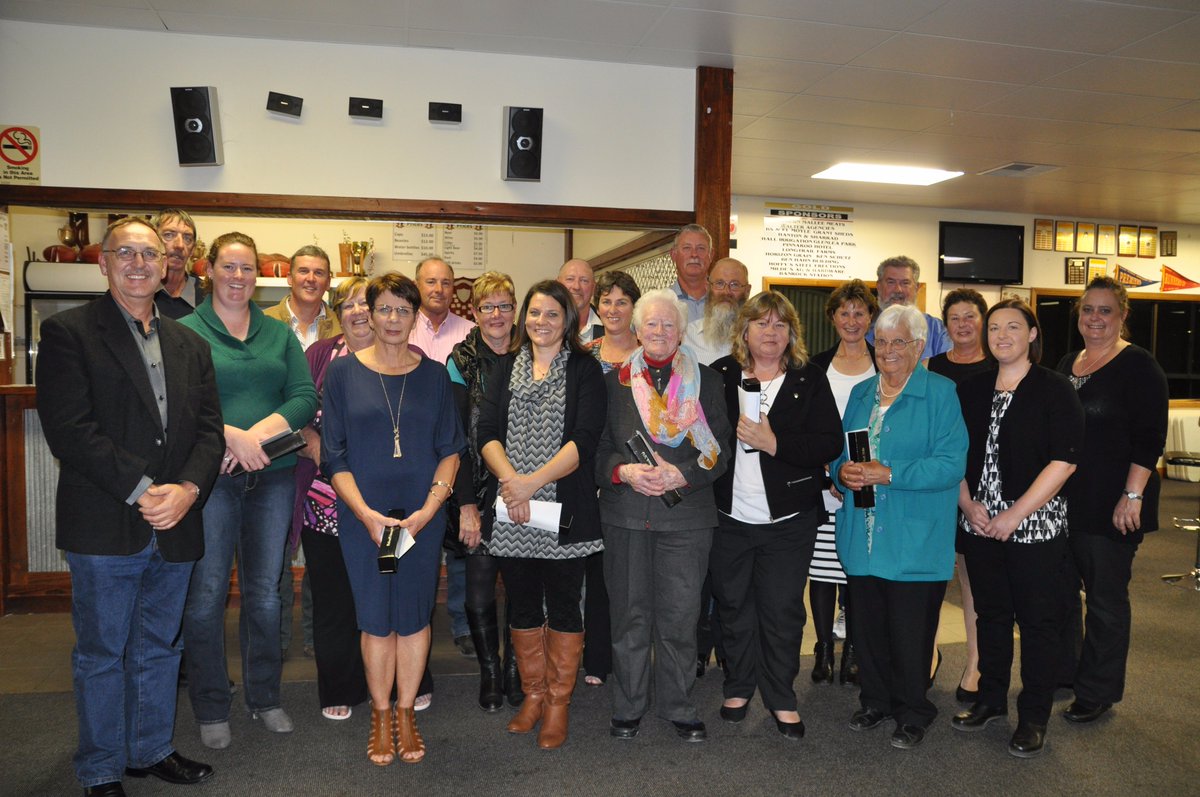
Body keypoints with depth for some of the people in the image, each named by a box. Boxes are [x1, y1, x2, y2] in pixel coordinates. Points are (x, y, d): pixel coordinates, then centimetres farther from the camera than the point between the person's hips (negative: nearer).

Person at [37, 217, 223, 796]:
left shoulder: (189, 345, 13)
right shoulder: (68, 331, -4)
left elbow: (209, 429, 7)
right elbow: (69, 430, -14)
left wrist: (187, 488, -11)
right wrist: (140, 489, -18)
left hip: (174, 526, 5)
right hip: (104, 527, -5)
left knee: (159, 648, 17)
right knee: (101, 655, 9)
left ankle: (151, 750, 34)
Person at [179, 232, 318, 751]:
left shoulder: (279, 334, 11)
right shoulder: (184, 332, 1)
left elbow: (306, 397, 1)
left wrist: (260, 433, -13)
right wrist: (232, 435, -21)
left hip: (272, 476, 3)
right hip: (209, 476, -3)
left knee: (265, 592, 12)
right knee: (206, 595, 4)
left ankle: (265, 697, 27)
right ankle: (211, 708, 20)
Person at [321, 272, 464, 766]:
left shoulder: (434, 374, 5)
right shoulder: (344, 371, 1)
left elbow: (450, 450, 4)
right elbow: (334, 456, -2)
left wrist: (429, 508, -10)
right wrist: (367, 514, -14)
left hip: (422, 516, 1)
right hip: (363, 516, -1)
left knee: (414, 615, 8)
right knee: (375, 618, 6)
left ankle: (405, 712, 26)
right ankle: (381, 715, 25)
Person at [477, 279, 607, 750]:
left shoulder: (585, 370, 0)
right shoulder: (505, 367, 11)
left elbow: (584, 439, -11)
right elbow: (487, 432, 1)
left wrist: (533, 482, -19)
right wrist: (510, 479, -16)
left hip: (564, 512, -3)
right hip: (510, 515, 3)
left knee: (563, 606, 5)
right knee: (523, 605, 13)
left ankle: (558, 702, 21)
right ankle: (533, 694, 29)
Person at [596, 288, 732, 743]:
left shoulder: (705, 382, 6)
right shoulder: (614, 382, 8)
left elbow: (720, 450, 1)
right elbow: (597, 447, 6)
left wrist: (681, 475, -15)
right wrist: (624, 471, -14)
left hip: (686, 514, 0)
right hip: (625, 514, 1)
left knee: (679, 615, 4)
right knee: (629, 612, 8)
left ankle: (678, 706, 22)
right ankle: (628, 706, 25)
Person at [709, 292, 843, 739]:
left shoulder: (810, 380, -1)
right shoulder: (720, 375, 3)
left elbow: (830, 444, -11)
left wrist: (773, 443, -20)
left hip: (787, 520, -1)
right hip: (729, 516, 2)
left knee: (782, 610, 6)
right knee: (734, 606, 13)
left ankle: (781, 698, 23)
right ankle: (739, 687, 32)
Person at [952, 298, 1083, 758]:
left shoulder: (1054, 390, -6)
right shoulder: (971, 390, 7)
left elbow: (1064, 461, -13)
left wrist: (1015, 515, -16)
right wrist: (967, 504, -4)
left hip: (1035, 527, -4)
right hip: (980, 525, 4)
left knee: (1037, 620, 5)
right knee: (991, 613, 15)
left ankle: (1034, 717, 19)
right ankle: (991, 700, 31)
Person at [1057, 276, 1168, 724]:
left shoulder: (1138, 366, -9)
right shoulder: (1068, 364, 12)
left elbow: (1150, 437, -14)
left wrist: (1133, 495, -19)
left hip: (1112, 506, -7)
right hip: (1064, 501, 7)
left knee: (1106, 597, 4)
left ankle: (1098, 692, 18)